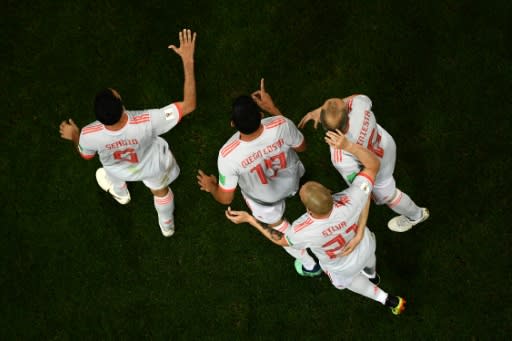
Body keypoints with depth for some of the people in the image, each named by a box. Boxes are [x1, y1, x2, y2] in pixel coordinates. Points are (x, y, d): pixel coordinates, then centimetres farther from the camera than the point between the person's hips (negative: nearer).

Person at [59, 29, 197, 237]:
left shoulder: (89, 135, -42)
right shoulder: (147, 122, -50)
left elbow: (86, 155, -16)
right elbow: (189, 105, -43)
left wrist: (74, 137, 6)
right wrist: (188, 60, -43)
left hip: (119, 170, 0)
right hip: (153, 166, 0)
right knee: (160, 190, 35)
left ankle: (120, 193, 75)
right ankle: (167, 226, 67)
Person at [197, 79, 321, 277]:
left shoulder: (228, 156, -44)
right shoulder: (281, 125, -41)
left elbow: (225, 199, -26)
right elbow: (301, 147, -14)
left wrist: (211, 186, -2)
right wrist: (272, 108, -12)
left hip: (265, 198, -1)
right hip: (291, 178, 1)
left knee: (276, 223, 32)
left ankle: (308, 264, 52)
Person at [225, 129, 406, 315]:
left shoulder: (303, 232, -44)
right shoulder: (350, 202, -45)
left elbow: (282, 240, -18)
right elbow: (374, 164, -32)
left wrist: (249, 219, -17)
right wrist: (348, 146, -46)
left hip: (342, 266, -1)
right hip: (365, 248, 2)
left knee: (346, 278, 37)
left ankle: (388, 300, 57)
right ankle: (371, 275, 76)